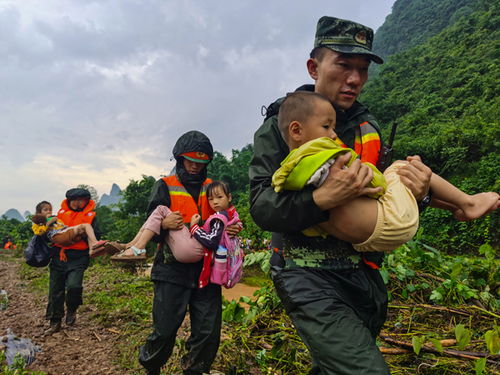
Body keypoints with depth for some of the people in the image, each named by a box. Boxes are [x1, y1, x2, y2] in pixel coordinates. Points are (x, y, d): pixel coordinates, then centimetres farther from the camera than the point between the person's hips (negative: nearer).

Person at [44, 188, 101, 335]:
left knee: (74, 285, -21)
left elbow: (96, 236, -3)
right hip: (59, 256, 3)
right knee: (55, 291, 8)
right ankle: (55, 322, 23)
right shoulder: (61, 213, 11)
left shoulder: (90, 216, 3)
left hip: (78, 258, -3)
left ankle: (72, 311, 10)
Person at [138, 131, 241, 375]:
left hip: (206, 269, 4)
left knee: (209, 332, 5)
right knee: (165, 330, 0)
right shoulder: (165, 187, 4)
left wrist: (231, 229, -3)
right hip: (173, 270, -3)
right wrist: (163, 224, -24)